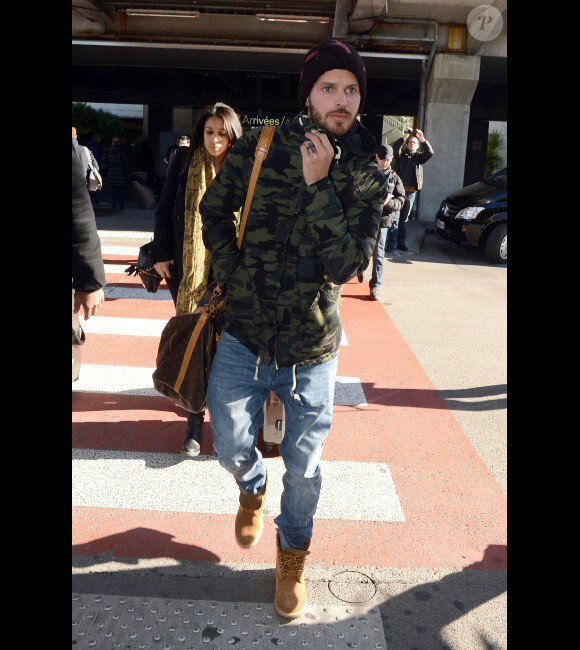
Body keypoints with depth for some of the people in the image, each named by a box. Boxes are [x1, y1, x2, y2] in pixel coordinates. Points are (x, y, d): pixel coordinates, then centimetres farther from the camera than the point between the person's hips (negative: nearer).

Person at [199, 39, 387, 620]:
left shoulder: (368, 176, -5)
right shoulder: (259, 148, -4)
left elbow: (345, 265, -16)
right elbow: (214, 209, 10)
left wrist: (318, 185, -22)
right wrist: (231, 273, -3)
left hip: (312, 348, 0)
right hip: (244, 335, 1)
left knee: (303, 467, 10)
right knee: (230, 448, 9)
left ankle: (292, 554, 40)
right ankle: (253, 488, 48)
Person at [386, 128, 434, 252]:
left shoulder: (419, 157, 11)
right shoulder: (401, 155, 8)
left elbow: (430, 153, -7)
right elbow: (395, 149, -13)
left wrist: (422, 139, -20)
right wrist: (404, 137, -24)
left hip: (411, 192, 2)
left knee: (404, 219, 12)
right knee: (394, 219, -6)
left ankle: (401, 243, 18)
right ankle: (390, 244, -5)